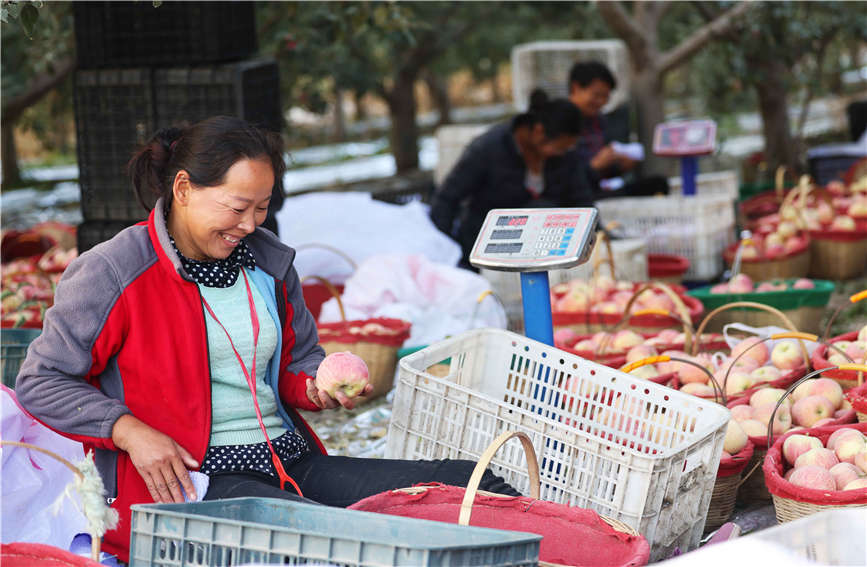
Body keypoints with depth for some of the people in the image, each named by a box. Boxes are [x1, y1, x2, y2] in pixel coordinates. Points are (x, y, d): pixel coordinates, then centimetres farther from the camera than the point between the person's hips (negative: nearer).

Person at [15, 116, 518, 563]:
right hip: (183, 478, -6)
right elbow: (42, 381, 0)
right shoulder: (110, 274, -5)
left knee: (469, 483, -11)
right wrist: (130, 431, -14)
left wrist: (317, 386, 0)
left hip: (292, 462, 7)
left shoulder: (269, 261, 12)